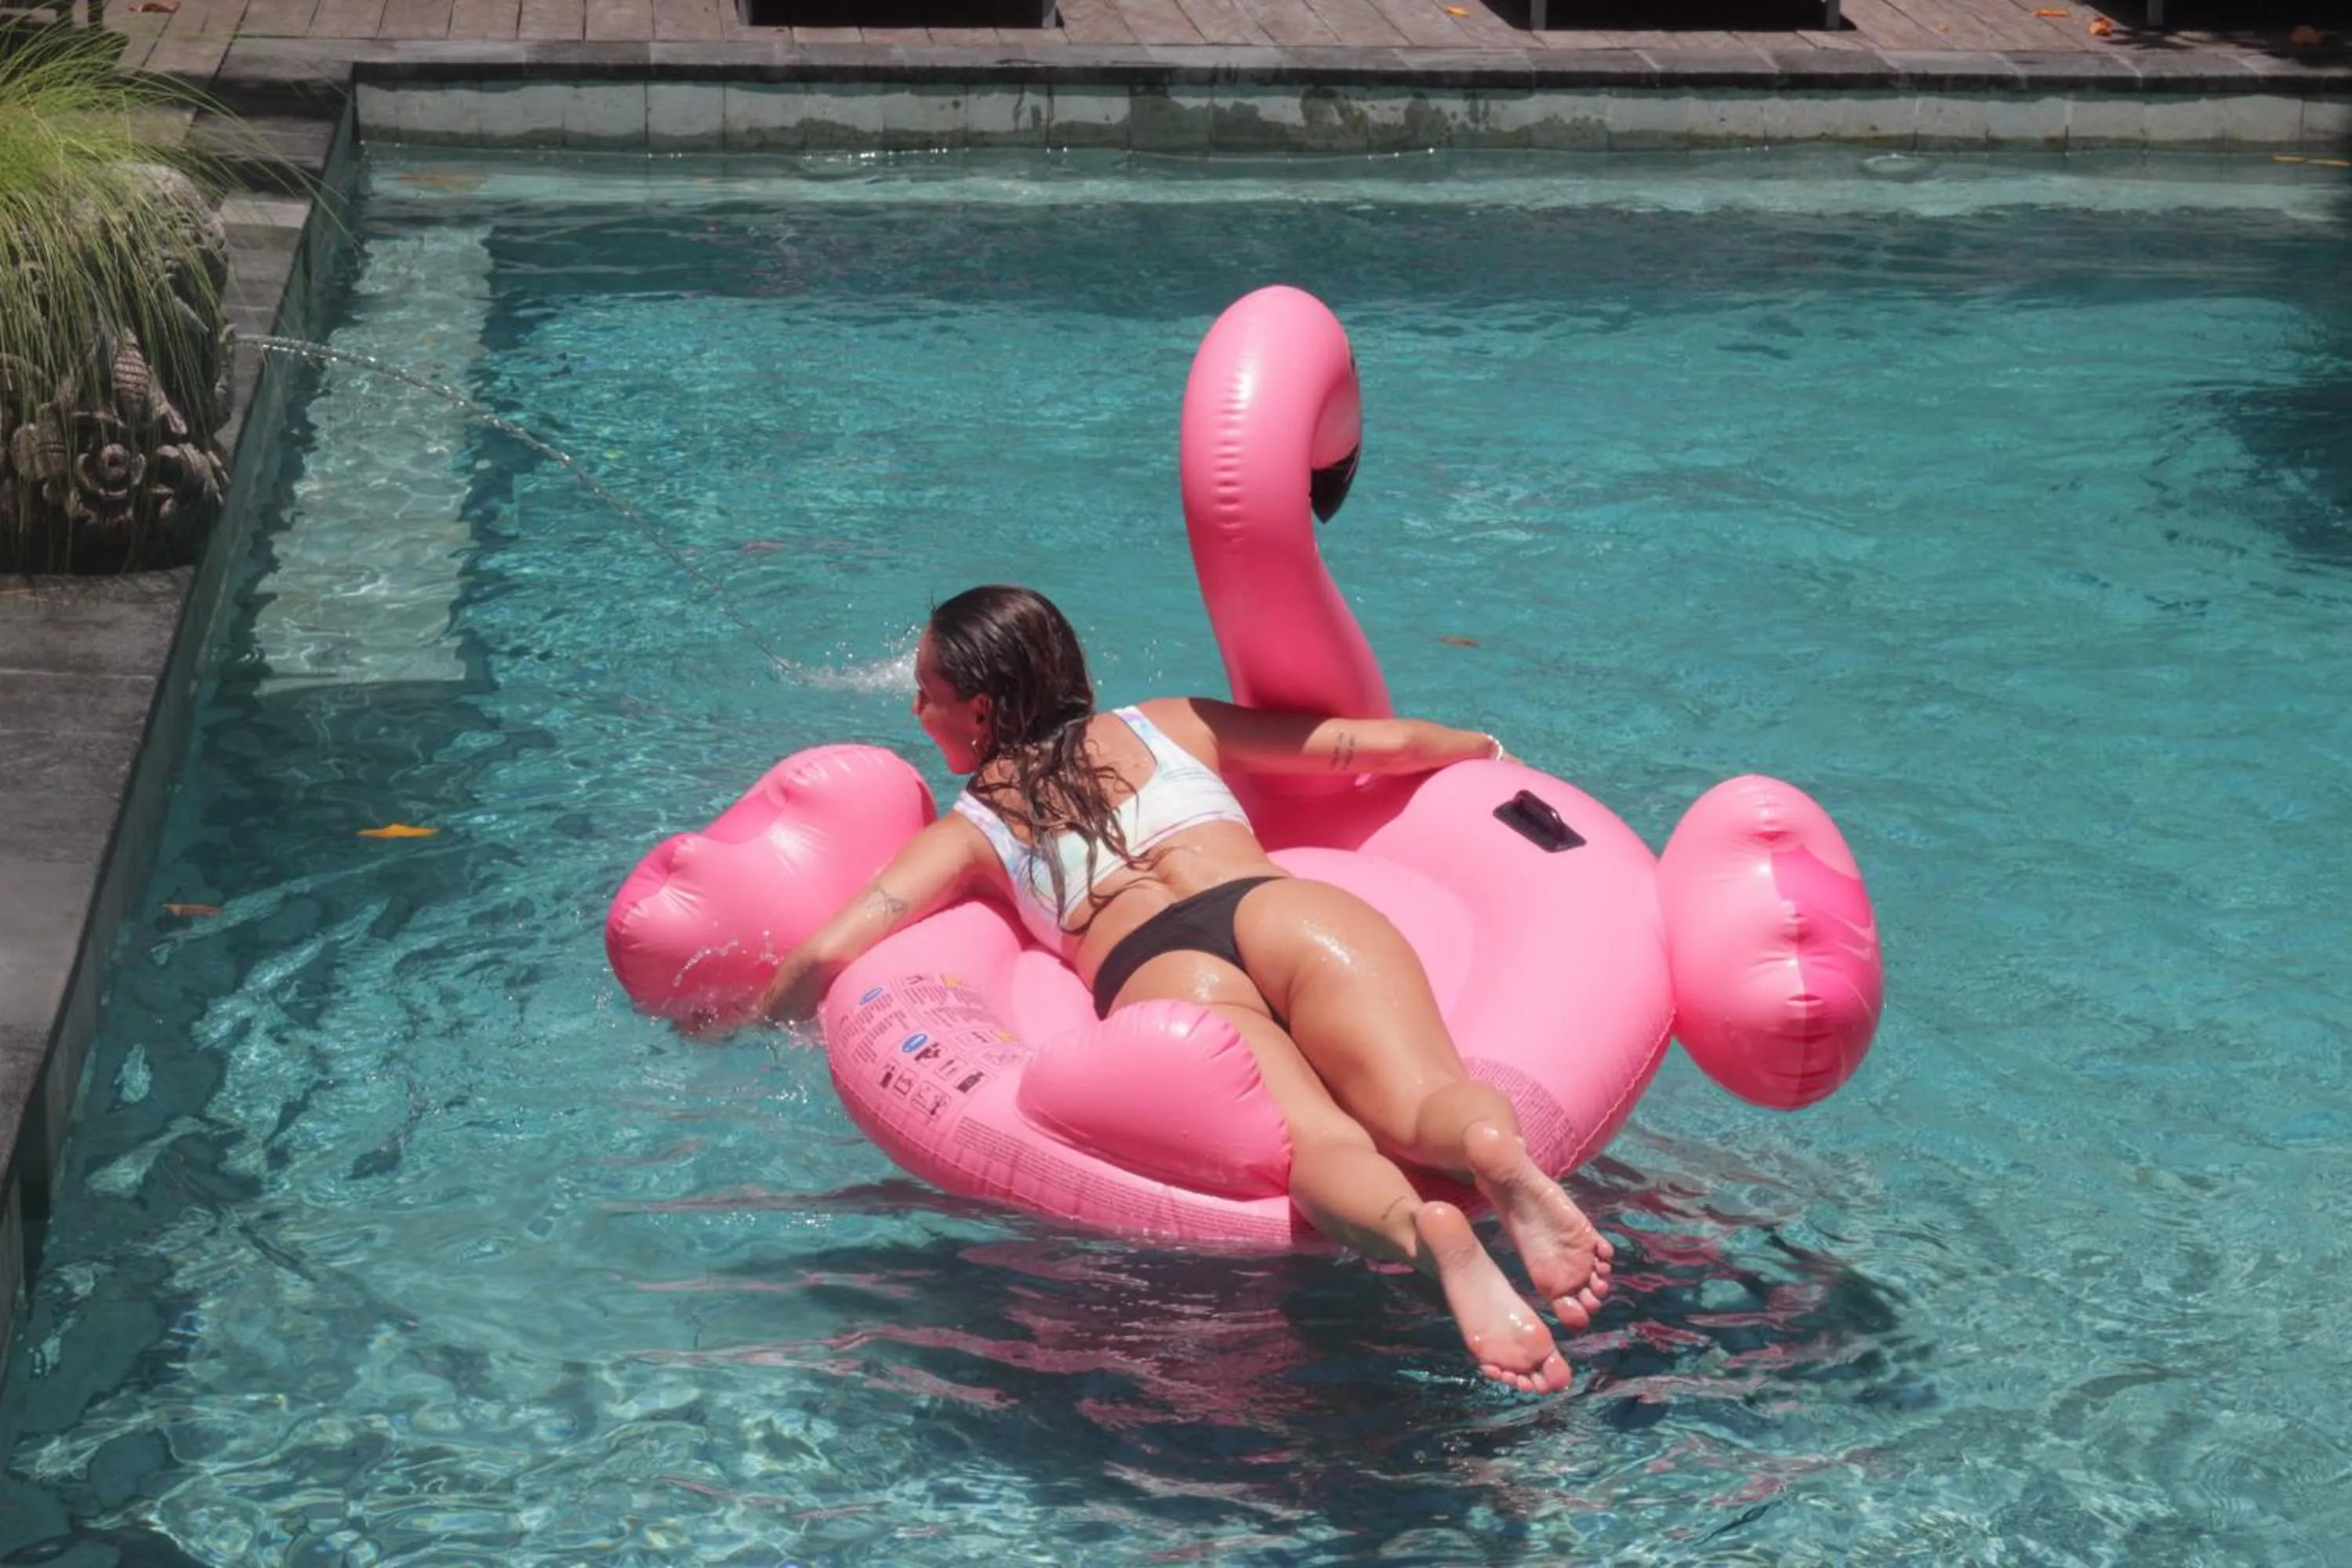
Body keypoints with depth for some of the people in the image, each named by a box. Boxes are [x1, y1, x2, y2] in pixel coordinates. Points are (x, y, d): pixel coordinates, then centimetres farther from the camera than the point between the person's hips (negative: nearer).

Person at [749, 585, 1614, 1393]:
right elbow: (1385, 743, 35)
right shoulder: (1172, 726, 34)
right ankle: (1494, 1150, -57)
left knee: (1322, 1148, -26)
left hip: (1155, 976, -2)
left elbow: (825, 954, 16)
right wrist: (1485, 748, 55)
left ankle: (1422, 1231, -60)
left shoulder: (972, 828, 27)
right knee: (1424, 1101, -20)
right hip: (1278, 903, 2)